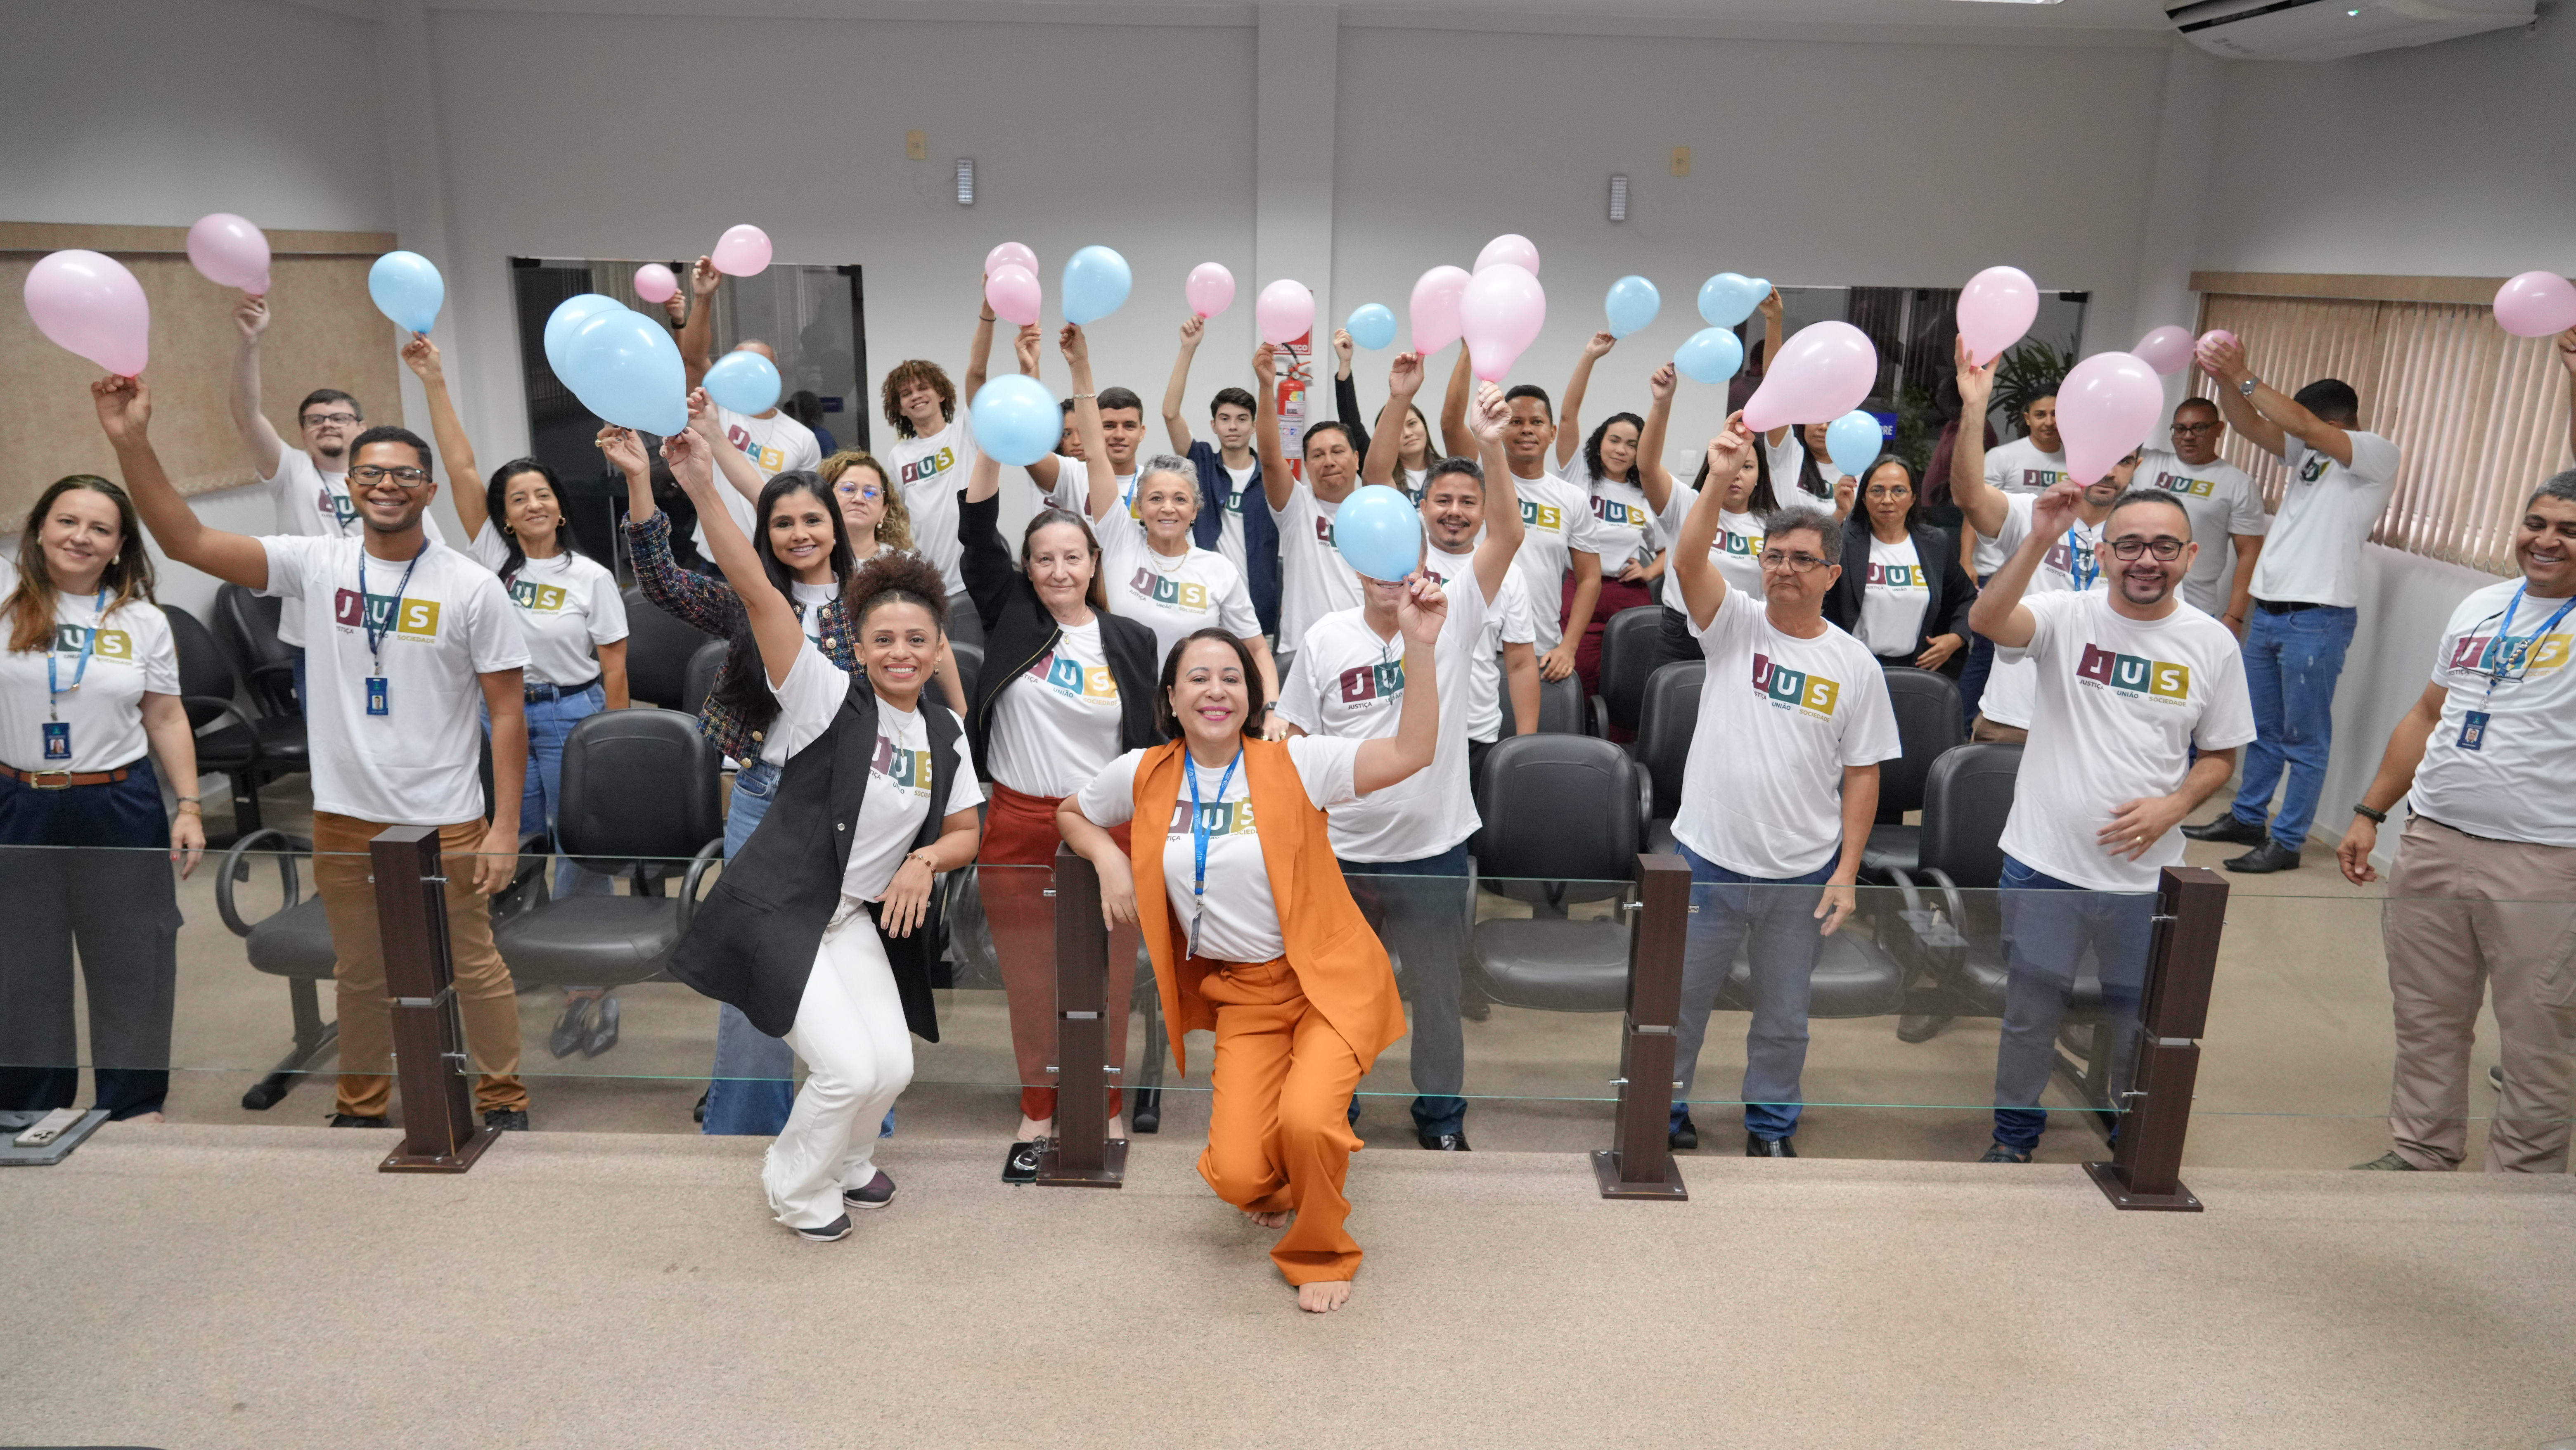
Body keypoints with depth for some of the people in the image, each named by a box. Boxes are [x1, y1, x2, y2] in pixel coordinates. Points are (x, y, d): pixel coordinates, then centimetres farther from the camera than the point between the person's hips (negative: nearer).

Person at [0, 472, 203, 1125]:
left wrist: (189, 807, -1)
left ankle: (134, 1101, 22)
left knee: (131, 960, 7)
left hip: (120, 808, 0)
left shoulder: (143, 622, 2)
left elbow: (167, 719, 5)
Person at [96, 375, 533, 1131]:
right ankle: (362, 1108, 33)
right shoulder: (316, 566, 1)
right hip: (344, 816, 4)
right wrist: (132, 441, -17)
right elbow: (187, 540, -6)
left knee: (473, 967, 6)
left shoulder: (472, 587, -7)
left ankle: (504, 1101, 22)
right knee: (359, 973, 17)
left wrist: (505, 826, -12)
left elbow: (508, 712, -8)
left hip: (445, 821, -3)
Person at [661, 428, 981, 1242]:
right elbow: (757, 593, -25)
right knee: (849, 1067, -12)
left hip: (857, 917, 6)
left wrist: (926, 859, -11)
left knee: (892, 1066, 1)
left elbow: (964, 834, 12)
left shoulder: (946, 735, 4)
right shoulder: (827, 695, -12)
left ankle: (845, 1163, 34)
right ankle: (797, 1187, 19)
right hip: (778, 908, -6)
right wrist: (703, 490, -35)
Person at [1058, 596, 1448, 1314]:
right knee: (1237, 1177, -8)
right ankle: (1279, 1182, 33)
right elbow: (1072, 814, 20)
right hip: (1241, 993, 3)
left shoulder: (1293, 764, -11)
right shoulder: (1142, 776, -1)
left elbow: (1411, 752, -23)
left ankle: (1321, 1253, 7)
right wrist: (1109, 857, -1)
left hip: (1328, 981, -3)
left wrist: (1419, 647, -33)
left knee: (1306, 1122, -27)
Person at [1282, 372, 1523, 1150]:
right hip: (1341, 848, 1)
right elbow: (1294, 737, 4)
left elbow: (1508, 535, -19)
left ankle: (1441, 1117, 34)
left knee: (1438, 994, 14)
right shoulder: (1325, 638, -2)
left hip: (1434, 846, -1)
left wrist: (1492, 448, -32)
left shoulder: (1452, 618, -6)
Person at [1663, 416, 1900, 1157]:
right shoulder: (1734, 623, -2)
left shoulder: (1855, 666, -1)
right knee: (1680, 997, 12)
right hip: (1708, 858, -1)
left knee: (1784, 1013, 16)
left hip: (1803, 871, 1)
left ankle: (1771, 1126, 36)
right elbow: (1688, 562, -22)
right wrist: (1719, 482, -36)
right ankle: (1666, 1109, 33)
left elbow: (1862, 775, 0)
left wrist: (1846, 872, -5)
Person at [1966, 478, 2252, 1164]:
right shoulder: (2067, 615, -8)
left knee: (2140, 1019, 17)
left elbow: (2220, 755, 8)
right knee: (2030, 1012, 13)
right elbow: (1987, 620, -29)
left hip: (2144, 874, 2)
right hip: (2044, 864, -2)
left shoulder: (2213, 644, 0)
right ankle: (2014, 1135, 34)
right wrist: (2038, 539, -40)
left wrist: (2171, 807, -11)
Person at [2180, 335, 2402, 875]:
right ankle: (2246, 819, 28)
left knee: (2305, 739, 0)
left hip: (2316, 619, -8)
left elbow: (2302, 423, -20)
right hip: (2268, 609, 8)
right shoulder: (2306, 452, 13)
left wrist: (2245, 377, -18)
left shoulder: (2378, 454, -7)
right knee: (2263, 729, 17)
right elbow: (2252, 426, 3)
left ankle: (2287, 843, 5)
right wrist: (2225, 379, -14)